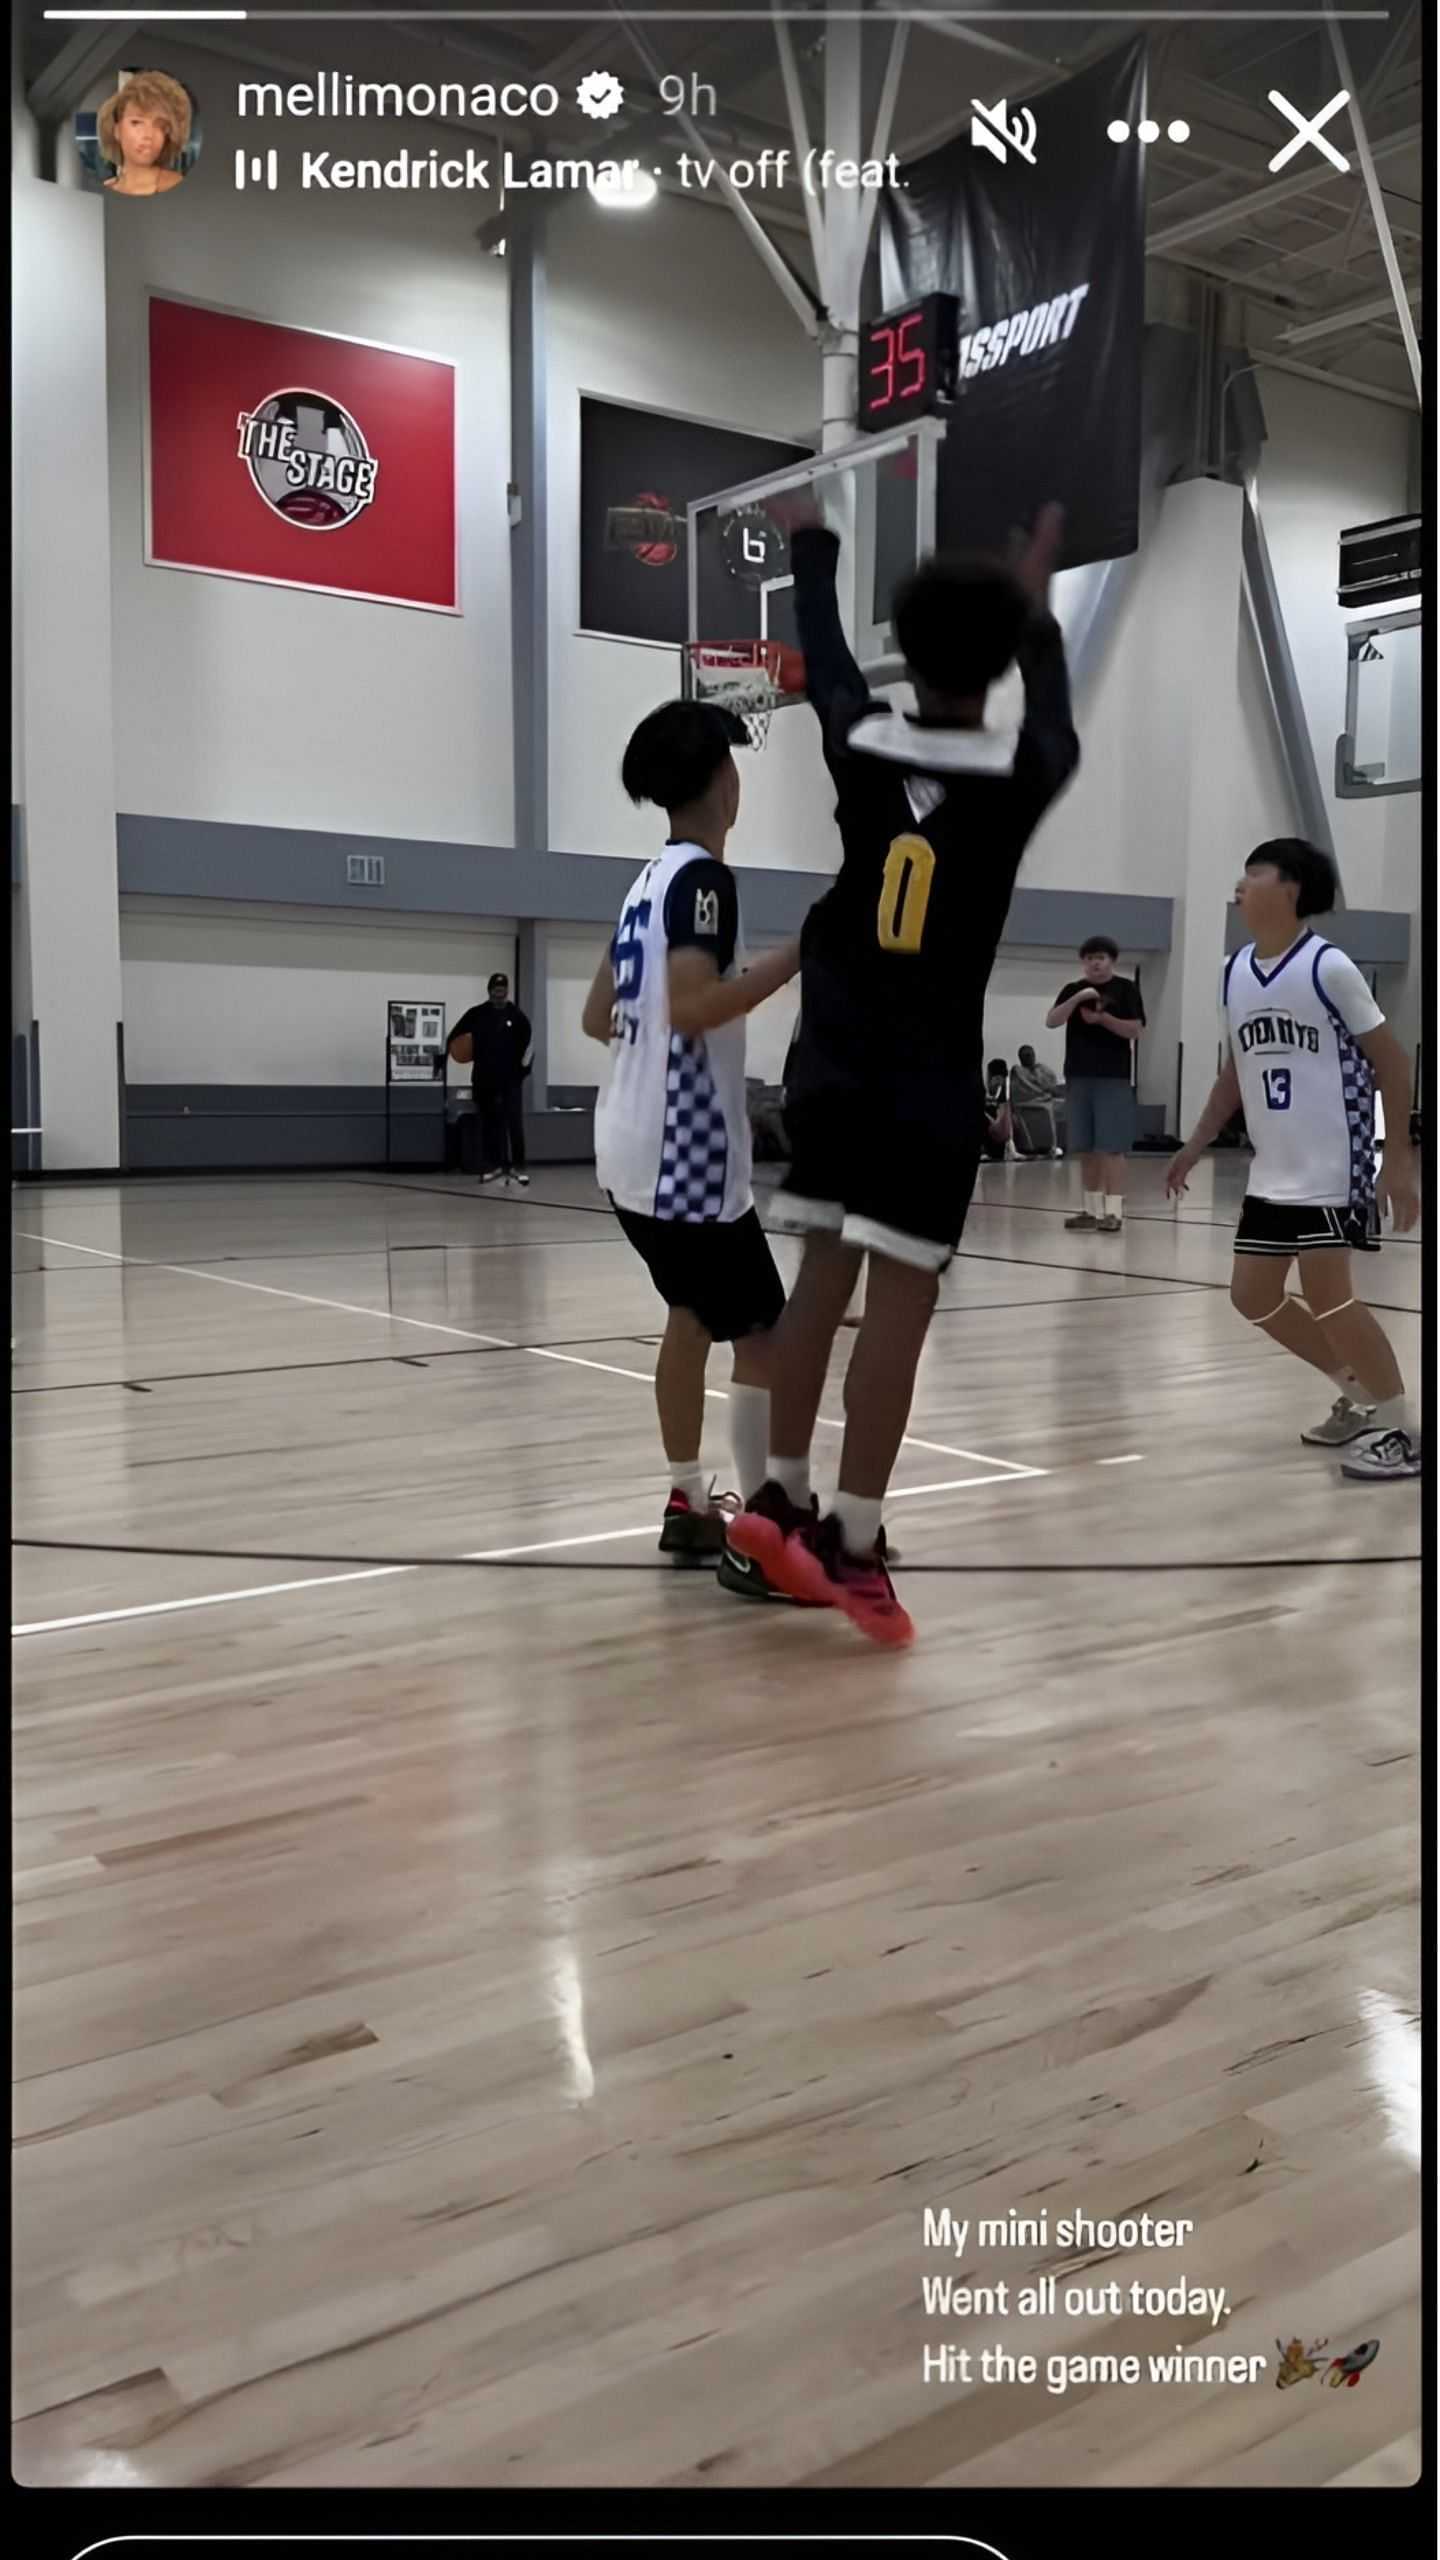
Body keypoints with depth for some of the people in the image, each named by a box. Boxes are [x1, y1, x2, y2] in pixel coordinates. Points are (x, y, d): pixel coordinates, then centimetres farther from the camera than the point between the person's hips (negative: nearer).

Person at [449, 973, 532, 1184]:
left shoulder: (516, 1015, 3)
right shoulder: (476, 1014, 3)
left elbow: (527, 1043, 7)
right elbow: (454, 1038, 6)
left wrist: (524, 1067, -2)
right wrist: (457, 1050, -14)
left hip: (511, 1078, -1)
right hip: (485, 1079, 2)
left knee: (515, 1124, -8)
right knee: (489, 1124, 8)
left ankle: (518, 1166, -9)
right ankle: (492, 1165, 15)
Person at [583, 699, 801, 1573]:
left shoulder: (648, 880, 15)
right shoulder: (702, 876, -12)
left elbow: (598, 1018, 19)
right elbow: (692, 1008, -25)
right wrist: (795, 958, -21)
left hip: (635, 1146, 10)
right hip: (686, 1150, -10)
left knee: (694, 1316, 20)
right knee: (763, 1334, -6)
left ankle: (690, 1506, 26)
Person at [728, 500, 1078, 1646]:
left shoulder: (861, 742, 0)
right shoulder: (1024, 773, -5)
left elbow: (823, 652, 21)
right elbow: (1055, 713, 19)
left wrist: (812, 540, 40)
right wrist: (1038, 601, 36)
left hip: (833, 1059, 4)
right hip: (931, 1081, -4)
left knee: (825, 1274, 13)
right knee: (900, 1297, -3)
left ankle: (781, 1498, 17)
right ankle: (852, 1542, -3)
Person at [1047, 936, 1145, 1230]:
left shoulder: (1125, 989, 2)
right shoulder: (1073, 989, 11)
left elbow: (1135, 1030, -4)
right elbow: (1051, 1021, -2)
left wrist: (1103, 1018, -15)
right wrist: (1078, 998, -14)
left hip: (1114, 1078, -4)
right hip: (1078, 1077, 4)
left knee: (1111, 1148, -8)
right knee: (1085, 1150, 7)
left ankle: (1114, 1211, -8)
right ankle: (1091, 1208, 14)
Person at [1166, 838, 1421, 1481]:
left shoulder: (1327, 966, -13)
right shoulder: (1234, 972, 7)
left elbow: (1390, 1060, -10)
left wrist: (1400, 1158, -13)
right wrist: (1196, 1146, 17)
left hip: (1332, 1165, -8)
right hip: (1272, 1170, 8)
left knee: (1325, 1293, -13)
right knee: (1252, 1294, 8)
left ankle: (1403, 1429, 1)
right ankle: (1359, 1396, 25)